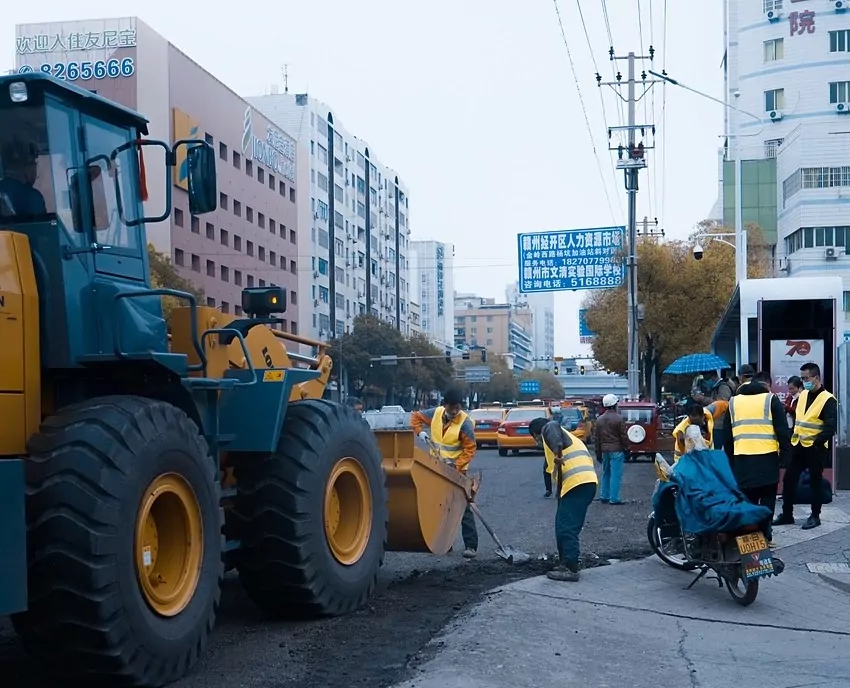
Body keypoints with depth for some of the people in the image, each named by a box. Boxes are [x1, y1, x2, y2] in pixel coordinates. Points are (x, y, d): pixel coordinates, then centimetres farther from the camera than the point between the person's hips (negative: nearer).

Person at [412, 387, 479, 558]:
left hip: (456, 470, -5)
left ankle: (471, 545, -4)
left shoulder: (465, 422, -19)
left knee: (463, 507, -6)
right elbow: (416, 416, 12)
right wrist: (420, 431, -6)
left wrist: (456, 466, -26)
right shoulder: (435, 413, -5)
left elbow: (470, 449, -17)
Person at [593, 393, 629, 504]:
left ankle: (604, 497, 17)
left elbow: (596, 438, 10)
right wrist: (627, 449, 1)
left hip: (604, 450, 6)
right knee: (616, 474, -4)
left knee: (606, 474, 16)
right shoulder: (619, 419, -10)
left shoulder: (599, 419, 8)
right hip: (617, 450, -6)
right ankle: (614, 499, -6)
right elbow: (624, 436, -10)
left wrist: (598, 453, 15)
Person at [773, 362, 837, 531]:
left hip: (815, 448, -6)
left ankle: (815, 516, 16)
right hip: (798, 446, 7)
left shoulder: (828, 400, -11)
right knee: (788, 480, 7)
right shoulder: (802, 395, 10)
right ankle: (787, 514, 17)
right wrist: (792, 437, 7)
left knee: (815, 482, 4)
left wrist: (815, 441, -23)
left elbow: (831, 427, -16)